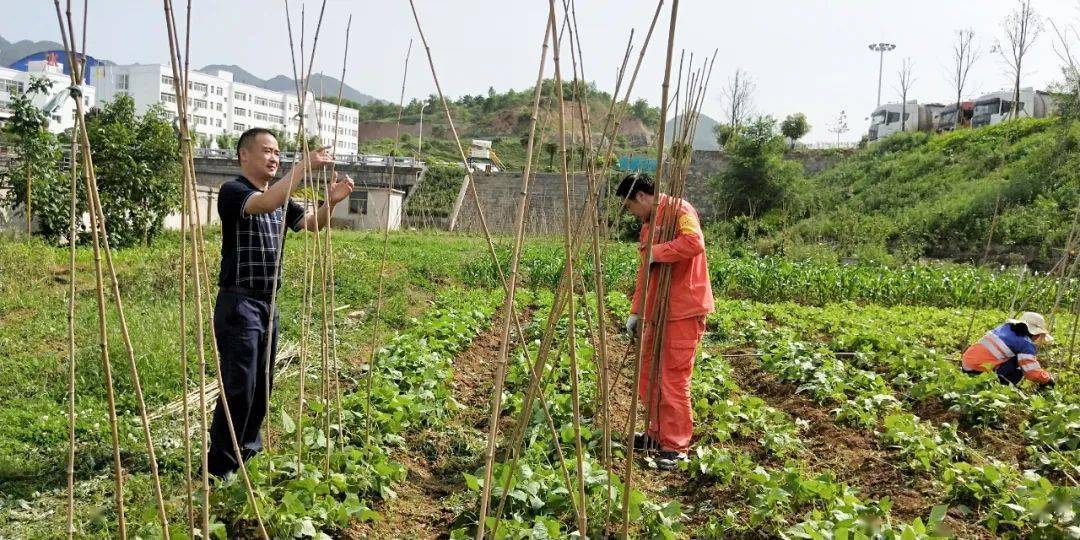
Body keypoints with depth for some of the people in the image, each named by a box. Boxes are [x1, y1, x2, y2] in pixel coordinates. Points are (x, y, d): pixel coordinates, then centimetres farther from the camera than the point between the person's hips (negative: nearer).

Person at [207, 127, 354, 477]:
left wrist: (332, 201, -10)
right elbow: (264, 204, -31)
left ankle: (249, 449, 30)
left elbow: (312, 225, 8)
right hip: (238, 304, -8)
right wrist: (303, 167, -30)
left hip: (267, 303, 8)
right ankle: (219, 469, 2)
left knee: (263, 385, 14)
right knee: (239, 389, -8)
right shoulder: (232, 191, -11)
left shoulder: (280, 199, 13)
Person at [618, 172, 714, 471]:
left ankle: (676, 446, 5)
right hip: (658, 311, 10)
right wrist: (636, 312, 14)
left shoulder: (678, 210, -10)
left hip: (683, 311, -9)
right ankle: (657, 434, 26)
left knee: (674, 378, -5)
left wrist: (655, 253, -18)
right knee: (649, 375, 13)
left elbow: (694, 243, -29)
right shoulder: (647, 225, 19)